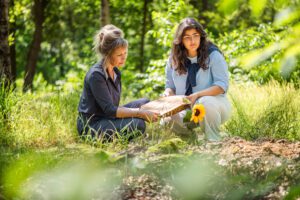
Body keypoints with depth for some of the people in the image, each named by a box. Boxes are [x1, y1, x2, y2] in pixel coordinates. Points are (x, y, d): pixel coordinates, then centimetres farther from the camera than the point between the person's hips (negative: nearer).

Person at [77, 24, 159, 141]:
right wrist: (141, 113, -27)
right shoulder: (96, 75, -21)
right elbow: (109, 110, -25)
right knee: (137, 125, -26)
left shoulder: (115, 71, 8)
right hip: (91, 126, -10)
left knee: (144, 103, 8)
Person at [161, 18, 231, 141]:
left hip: (214, 103, -3)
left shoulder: (213, 55, -8)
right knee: (167, 121, -27)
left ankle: (214, 140, -16)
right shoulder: (174, 59, 4)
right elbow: (170, 86, 13)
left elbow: (222, 86, -15)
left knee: (205, 102, -39)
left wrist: (197, 95, -28)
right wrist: (169, 93, -14)